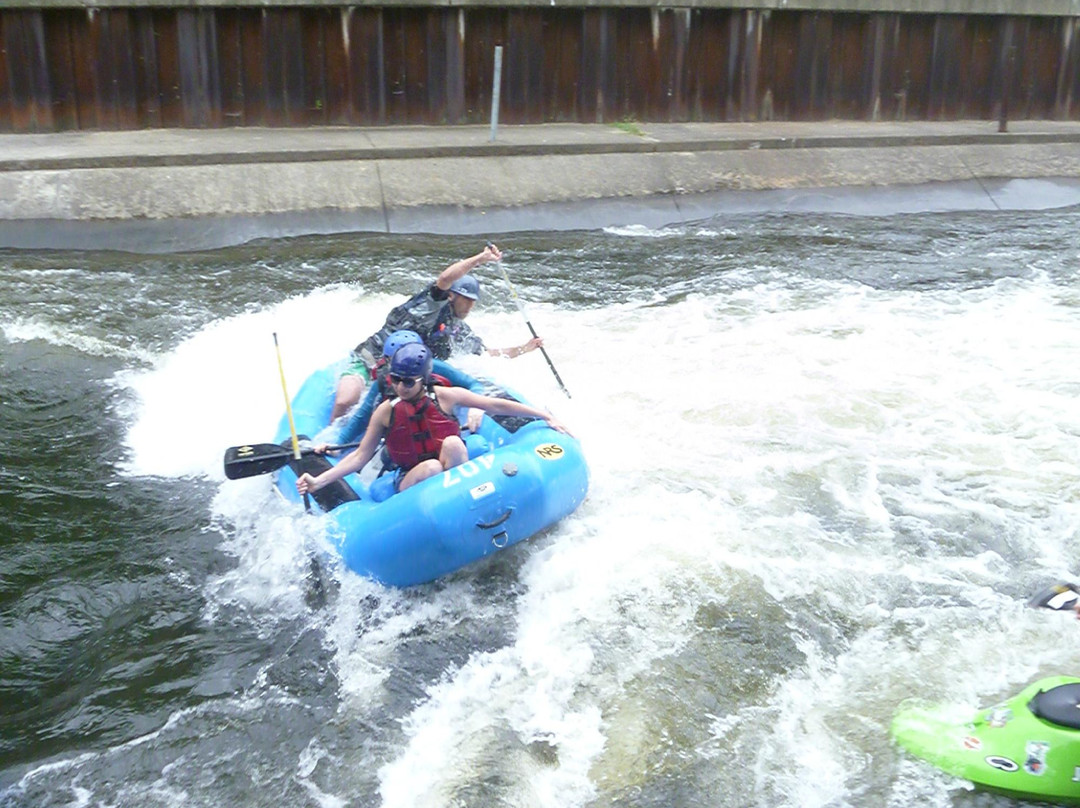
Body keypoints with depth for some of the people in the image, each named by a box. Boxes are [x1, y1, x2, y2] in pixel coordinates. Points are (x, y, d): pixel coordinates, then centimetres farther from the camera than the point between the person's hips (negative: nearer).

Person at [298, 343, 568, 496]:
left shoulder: (444, 396, -5)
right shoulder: (386, 411, -2)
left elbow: (496, 405, -4)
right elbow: (360, 456, 1)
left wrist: (545, 416, -7)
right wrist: (319, 481, -9)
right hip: (409, 483, 0)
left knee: (452, 443, -31)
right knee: (431, 467, -34)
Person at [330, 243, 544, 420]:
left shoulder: (462, 333, 14)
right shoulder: (435, 304, -8)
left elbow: (489, 353, 24)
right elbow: (445, 279, -28)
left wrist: (523, 348, 16)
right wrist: (481, 259, -35)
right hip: (372, 357, -7)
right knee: (345, 403, -25)